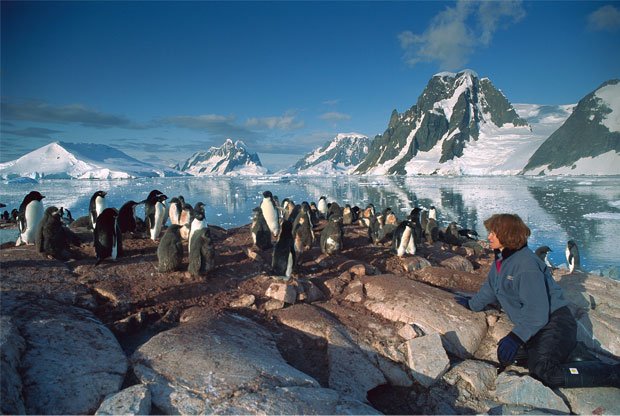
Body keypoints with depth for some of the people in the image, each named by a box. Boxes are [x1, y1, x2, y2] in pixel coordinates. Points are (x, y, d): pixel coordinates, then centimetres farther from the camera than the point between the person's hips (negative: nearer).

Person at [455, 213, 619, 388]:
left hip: (554, 323, -9)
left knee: (543, 371, -28)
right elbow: (490, 289, 24)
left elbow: (536, 311, -26)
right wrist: (472, 304, 36)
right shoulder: (501, 260, 8)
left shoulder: (526, 264, -22)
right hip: (534, 326, 9)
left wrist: (516, 336, -31)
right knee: (505, 358, -7)